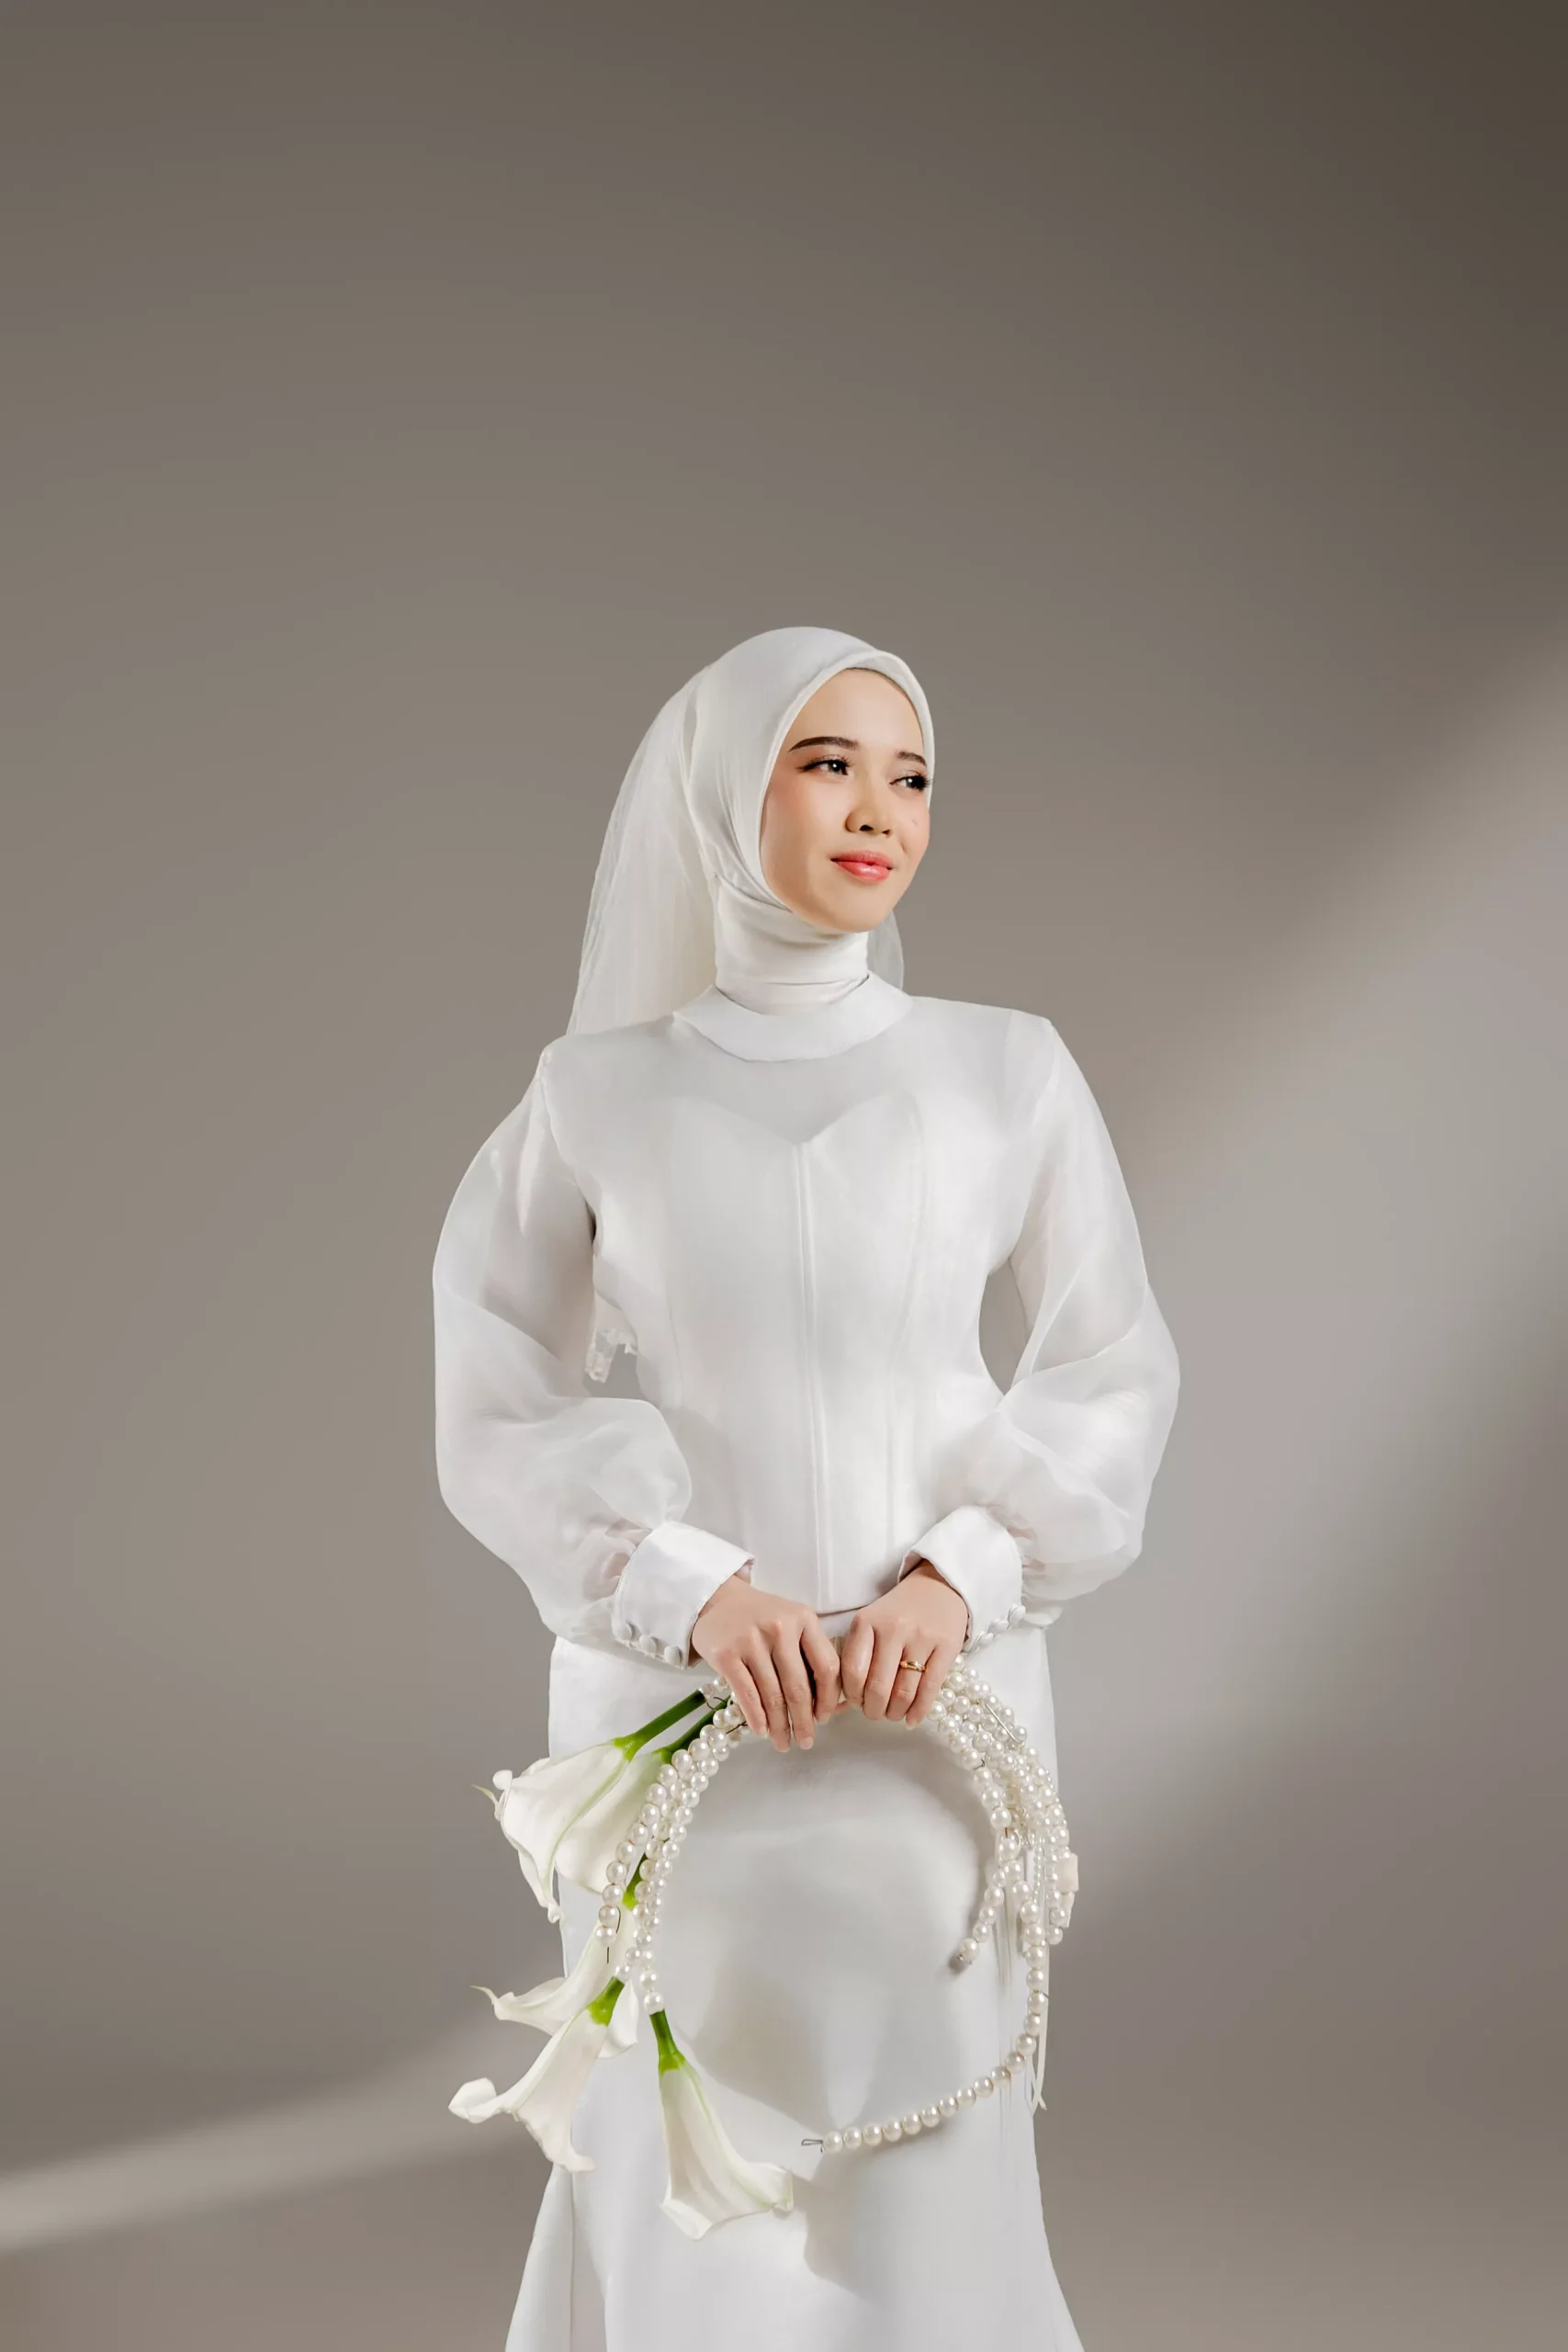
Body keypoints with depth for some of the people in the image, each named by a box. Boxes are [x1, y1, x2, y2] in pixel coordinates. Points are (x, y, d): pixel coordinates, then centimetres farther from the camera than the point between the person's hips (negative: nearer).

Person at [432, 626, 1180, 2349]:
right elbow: (498, 1420, 1)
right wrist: (698, 1594, -14)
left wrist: (961, 1577, -11)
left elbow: (1116, 1370, 5)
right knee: (683, 2188, 4)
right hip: (675, 1699, 0)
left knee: (925, 2186, 1)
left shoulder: (1008, 1072, 3)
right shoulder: (593, 1097, 2)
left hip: (940, 1698, 0)